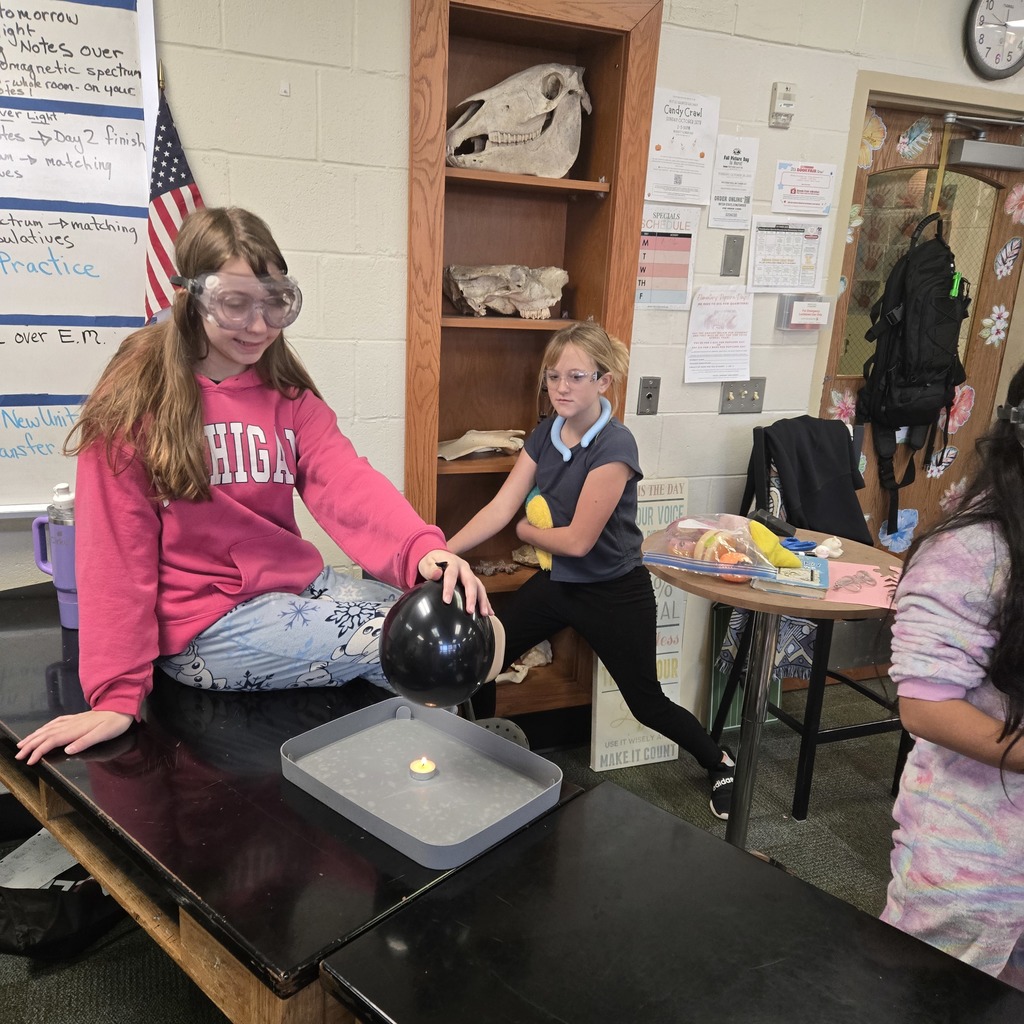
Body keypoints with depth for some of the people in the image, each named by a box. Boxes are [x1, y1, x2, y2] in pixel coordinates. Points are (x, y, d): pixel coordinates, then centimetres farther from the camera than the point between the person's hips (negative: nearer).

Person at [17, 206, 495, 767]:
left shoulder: (288, 395, 6)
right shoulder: (135, 402, -7)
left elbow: (348, 484, -12)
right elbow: (115, 551, -9)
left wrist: (423, 550, -32)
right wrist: (117, 694, -14)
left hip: (297, 586, 5)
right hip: (203, 624, -5)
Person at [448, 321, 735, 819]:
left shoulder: (614, 446, -24)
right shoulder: (545, 435, -3)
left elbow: (577, 540, -24)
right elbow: (500, 507, -8)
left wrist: (526, 530, -6)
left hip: (614, 593, -6)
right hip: (556, 582, 6)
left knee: (647, 704, 8)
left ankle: (720, 764, 36)